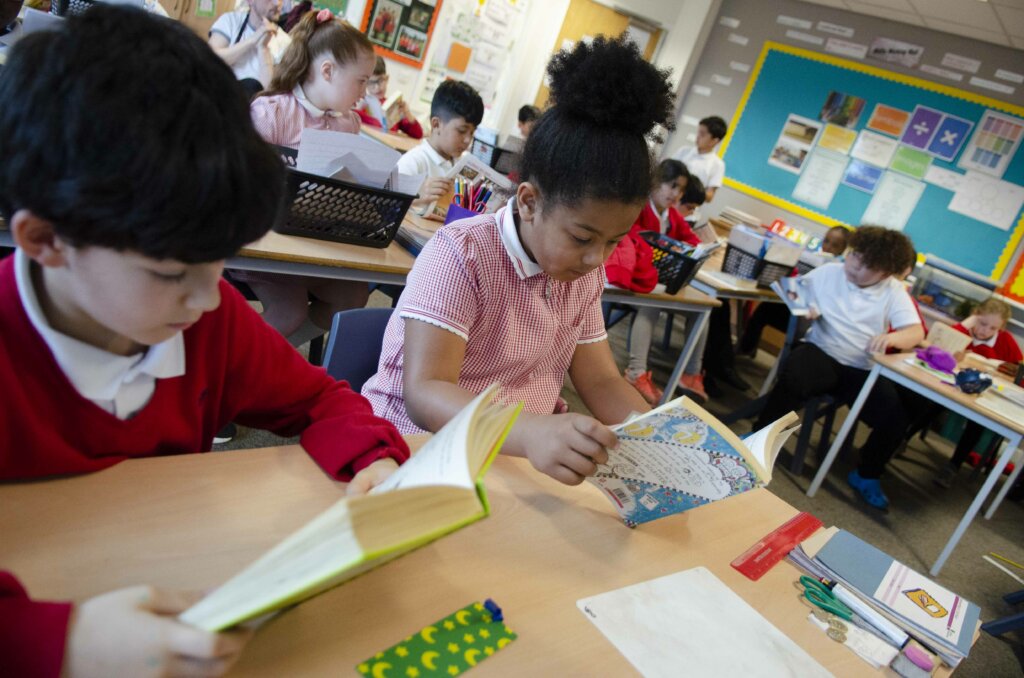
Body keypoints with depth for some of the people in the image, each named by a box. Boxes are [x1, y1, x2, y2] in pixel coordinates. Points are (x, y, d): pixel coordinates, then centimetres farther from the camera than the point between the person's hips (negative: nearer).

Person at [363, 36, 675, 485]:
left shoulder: (585, 274, 2)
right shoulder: (460, 254, -19)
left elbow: (600, 382, 4)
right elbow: (423, 393, -27)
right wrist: (531, 432, -45)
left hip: (527, 455, 6)